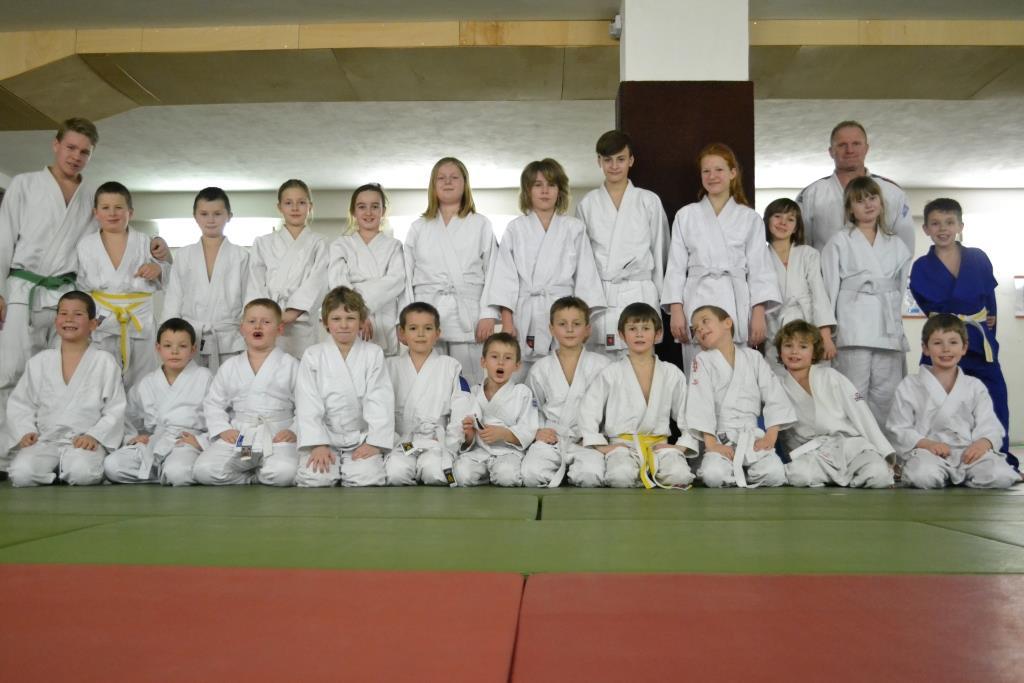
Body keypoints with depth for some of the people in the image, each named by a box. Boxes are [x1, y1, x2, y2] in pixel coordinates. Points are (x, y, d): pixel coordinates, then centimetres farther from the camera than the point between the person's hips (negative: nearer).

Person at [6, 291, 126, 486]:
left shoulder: (104, 362, 2)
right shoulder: (39, 362, 11)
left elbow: (115, 410, 0)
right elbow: (20, 404, 15)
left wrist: (94, 435, -13)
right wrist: (26, 431, -2)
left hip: (85, 441, -2)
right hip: (45, 440, 2)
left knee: (81, 473, -32)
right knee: (21, 474, -27)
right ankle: (53, 471, 2)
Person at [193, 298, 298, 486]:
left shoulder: (290, 365, 5)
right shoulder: (229, 367, 13)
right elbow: (213, 404, 15)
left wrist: (294, 430, -11)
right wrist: (223, 429, -2)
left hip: (277, 437, -2)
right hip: (237, 436, 3)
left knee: (283, 473, -33)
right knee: (203, 471, -22)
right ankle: (256, 477, -3)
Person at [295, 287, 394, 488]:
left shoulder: (373, 354, 2)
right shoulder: (313, 355, 3)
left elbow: (379, 400, -3)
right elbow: (308, 403, -3)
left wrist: (374, 442, -11)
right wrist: (318, 444, -12)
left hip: (361, 438, 0)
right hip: (323, 436, 1)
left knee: (368, 478, -24)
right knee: (314, 479, -22)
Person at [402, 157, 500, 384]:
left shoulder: (481, 225, 12)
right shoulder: (418, 228, 18)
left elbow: (492, 272, 5)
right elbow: (407, 276, 12)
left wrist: (488, 315, -6)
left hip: (468, 318, -1)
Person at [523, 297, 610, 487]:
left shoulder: (601, 365, 4)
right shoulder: (540, 368, 11)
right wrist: (538, 431, -2)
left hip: (587, 440, -1)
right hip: (551, 439, 1)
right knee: (531, 474, -29)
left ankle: (561, 472, -4)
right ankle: (562, 472, -2)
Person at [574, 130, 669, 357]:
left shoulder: (649, 201, 8)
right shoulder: (587, 204, 11)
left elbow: (660, 252, 11)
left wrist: (659, 295, 11)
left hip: (639, 295, -1)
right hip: (597, 297, 1)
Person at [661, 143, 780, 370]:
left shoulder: (750, 219, 10)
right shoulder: (686, 216, 11)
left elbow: (760, 269, 6)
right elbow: (676, 266, 8)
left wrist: (759, 313, -4)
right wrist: (676, 310, -2)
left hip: (736, 304, 0)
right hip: (697, 303, 0)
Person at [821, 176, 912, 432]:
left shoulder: (896, 245, 18)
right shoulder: (839, 242, 7)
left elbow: (903, 286, 19)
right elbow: (829, 287, 1)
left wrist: (896, 325, 10)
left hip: (889, 331, 4)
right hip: (854, 331, -4)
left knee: (885, 396, 3)